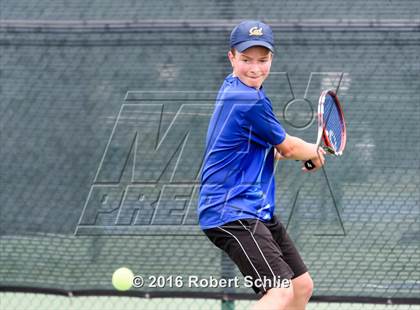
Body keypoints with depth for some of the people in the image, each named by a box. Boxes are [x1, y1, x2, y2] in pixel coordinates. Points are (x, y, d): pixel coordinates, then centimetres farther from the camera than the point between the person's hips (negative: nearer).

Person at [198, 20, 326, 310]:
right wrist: (315, 152, 17)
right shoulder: (251, 102, -19)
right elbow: (287, 147, -4)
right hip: (232, 213, -11)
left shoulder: (233, 88, 13)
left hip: (257, 210, 11)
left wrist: (305, 151, 9)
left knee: (302, 286, 15)